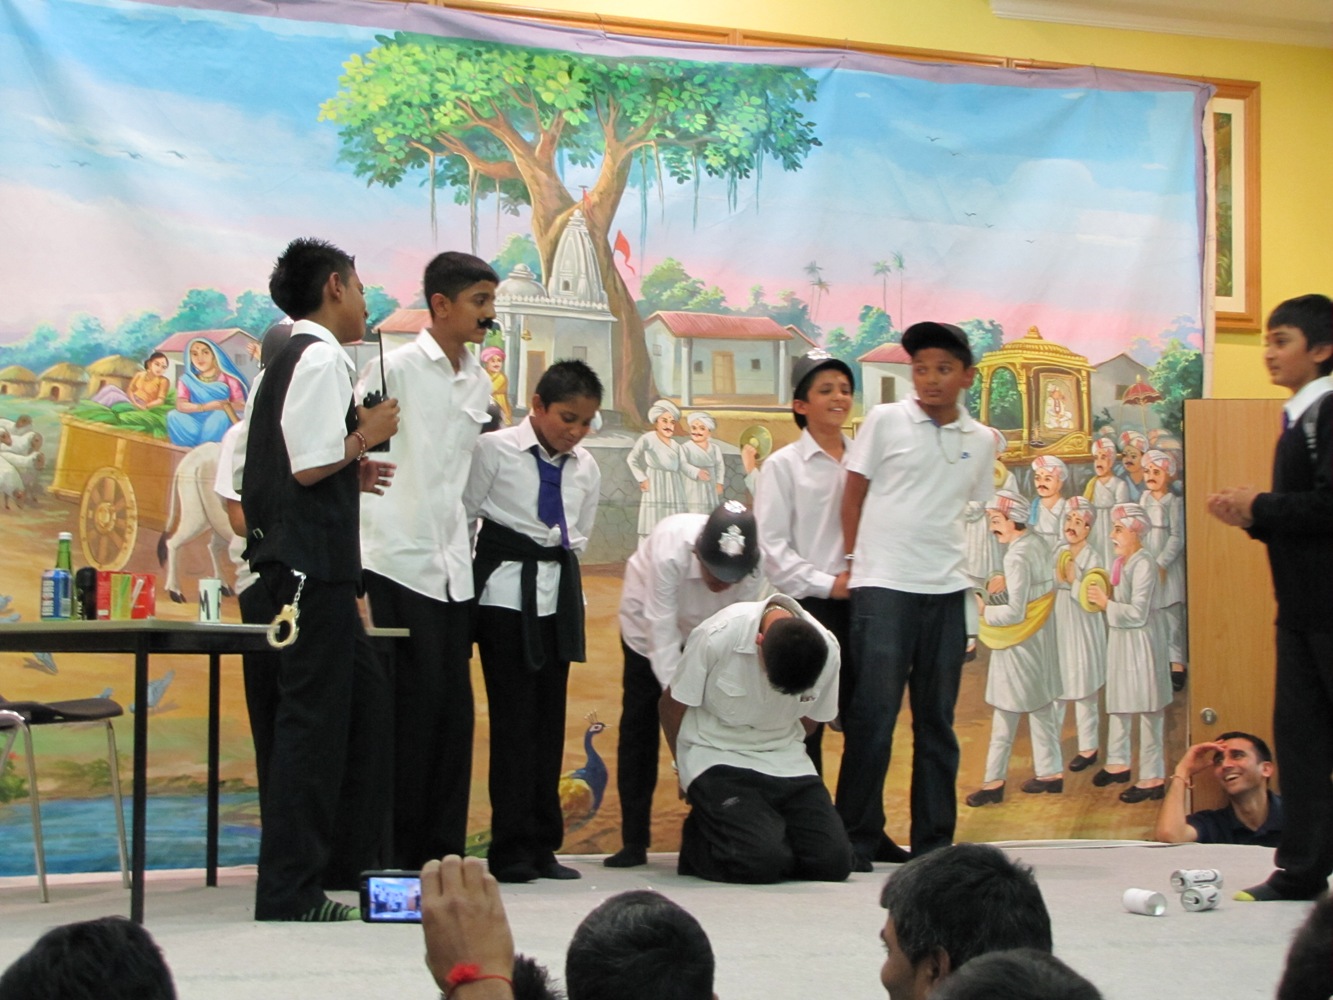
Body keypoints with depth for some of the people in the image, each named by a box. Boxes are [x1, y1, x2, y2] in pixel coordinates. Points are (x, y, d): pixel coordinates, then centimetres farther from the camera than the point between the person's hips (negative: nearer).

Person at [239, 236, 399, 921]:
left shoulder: (289, 360, 18)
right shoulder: (323, 358, -12)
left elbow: (290, 465, 19)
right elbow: (309, 465, -21)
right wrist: (367, 435, -6)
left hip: (293, 553, 10)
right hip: (315, 562, -10)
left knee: (364, 693, 17)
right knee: (312, 717, -7)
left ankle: (347, 858, 24)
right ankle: (289, 895, -3)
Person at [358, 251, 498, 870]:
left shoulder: (478, 382, 14)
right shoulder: (395, 369, -7)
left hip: (452, 564, 7)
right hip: (400, 560, -7)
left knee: (454, 707, 6)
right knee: (413, 705, -6)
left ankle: (443, 847, 12)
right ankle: (396, 852, 3)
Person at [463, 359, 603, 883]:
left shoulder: (585, 468, 10)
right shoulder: (494, 450, -4)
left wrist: (563, 571, 8)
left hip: (558, 594, 5)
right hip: (505, 590, -5)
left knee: (550, 716, 6)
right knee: (514, 717, -7)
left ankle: (542, 845, 11)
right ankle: (511, 850, -3)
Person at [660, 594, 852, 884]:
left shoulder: (827, 650, -11)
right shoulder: (717, 637, -22)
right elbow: (673, 704, -5)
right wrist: (688, 770, 8)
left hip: (784, 764, 4)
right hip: (717, 760, -4)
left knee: (833, 861, -14)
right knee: (764, 860, -26)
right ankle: (700, 843, 6)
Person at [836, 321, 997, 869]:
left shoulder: (981, 441, 9)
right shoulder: (886, 421, -1)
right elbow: (854, 494, 4)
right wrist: (854, 562, 3)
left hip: (946, 591, 4)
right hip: (883, 587, -4)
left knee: (937, 722, 9)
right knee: (872, 718, -5)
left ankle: (933, 842, 17)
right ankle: (856, 840, 3)